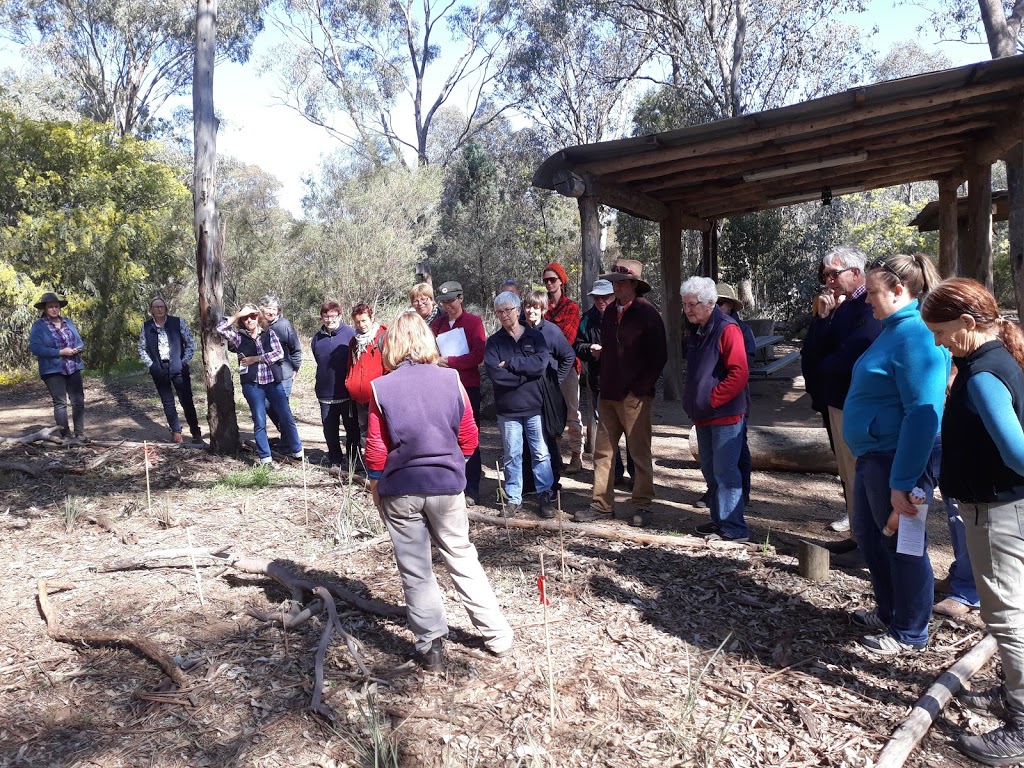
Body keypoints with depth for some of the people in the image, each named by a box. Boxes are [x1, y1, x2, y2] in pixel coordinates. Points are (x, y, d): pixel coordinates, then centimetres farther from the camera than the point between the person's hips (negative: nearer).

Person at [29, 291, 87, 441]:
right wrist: (61, 352, -20)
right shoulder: (38, 326, -5)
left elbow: (79, 341, 15)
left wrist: (78, 349, -8)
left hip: (73, 368, 5)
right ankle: (66, 436, 3)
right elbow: (36, 348, -15)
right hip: (53, 370, -4)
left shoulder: (68, 322, 11)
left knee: (79, 401, 4)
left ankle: (80, 434, 11)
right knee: (60, 403, -2)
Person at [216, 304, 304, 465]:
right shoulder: (239, 338, 4)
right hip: (252, 385, 0)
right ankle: (265, 457, 12)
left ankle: (297, 451, 19)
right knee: (259, 422, 4)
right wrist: (238, 314, -9)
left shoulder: (269, 333, 5)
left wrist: (256, 358, -8)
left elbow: (279, 353, -5)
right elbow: (220, 328, -10)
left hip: (274, 382, 1)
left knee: (287, 417, 5)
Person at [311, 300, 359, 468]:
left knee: (352, 429, 8)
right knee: (330, 430, 11)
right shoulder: (317, 338, 5)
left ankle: (353, 460, 22)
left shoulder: (350, 334, -9)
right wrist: (321, 384, 15)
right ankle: (335, 460, 25)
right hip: (325, 394, 4)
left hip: (347, 393, -4)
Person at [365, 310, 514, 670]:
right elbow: (469, 439, -1)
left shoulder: (381, 388, -9)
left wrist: (374, 487, 9)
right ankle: (497, 635, 22)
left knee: (414, 568, 12)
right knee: (462, 557, 15)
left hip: (400, 490, -1)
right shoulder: (451, 380, -6)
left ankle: (430, 643, 19)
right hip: (447, 484, 2)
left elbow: (376, 450, -6)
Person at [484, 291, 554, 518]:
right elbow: (493, 372, -11)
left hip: (534, 405, 0)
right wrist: (525, 372, -12)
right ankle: (513, 499, 17)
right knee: (511, 454, 7)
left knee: (541, 453, 4)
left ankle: (545, 495, 16)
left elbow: (540, 364, -13)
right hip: (507, 407, 1)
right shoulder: (494, 341, 5)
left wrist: (509, 364, -14)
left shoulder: (535, 336, 4)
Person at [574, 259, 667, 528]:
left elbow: (659, 357, -8)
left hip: (634, 396, -6)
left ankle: (642, 506, 13)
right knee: (603, 451, 7)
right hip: (608, 394, 7)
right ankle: (601, 504, 15)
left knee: (640, 453, 3)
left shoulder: (647, 314, -6)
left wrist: (639, 389, -12)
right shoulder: (609, 313, 13)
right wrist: (603, 386, 11)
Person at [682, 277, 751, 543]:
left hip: (726, 414, -9)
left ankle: (734, 528, 2)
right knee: (710, 471, 14)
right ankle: (719, 520, 26)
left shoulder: (727, 328, -14)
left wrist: (712, 400, -17)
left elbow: (739, 373, -21)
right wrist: (692, 403, 12)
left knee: (725, 471, -6)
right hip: (704, 415, 9)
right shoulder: (697, 331, 13)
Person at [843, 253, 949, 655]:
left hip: (897, 460, -10)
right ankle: (888, 612, 40)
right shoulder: (894, 329, 11)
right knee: (869, 536, 21)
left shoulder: (916, 335, -21)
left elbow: (924, 413, -26)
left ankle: (910, 634, 25)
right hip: (873, 455, 10)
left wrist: (902, 481, -25)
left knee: (902, 545, 6)